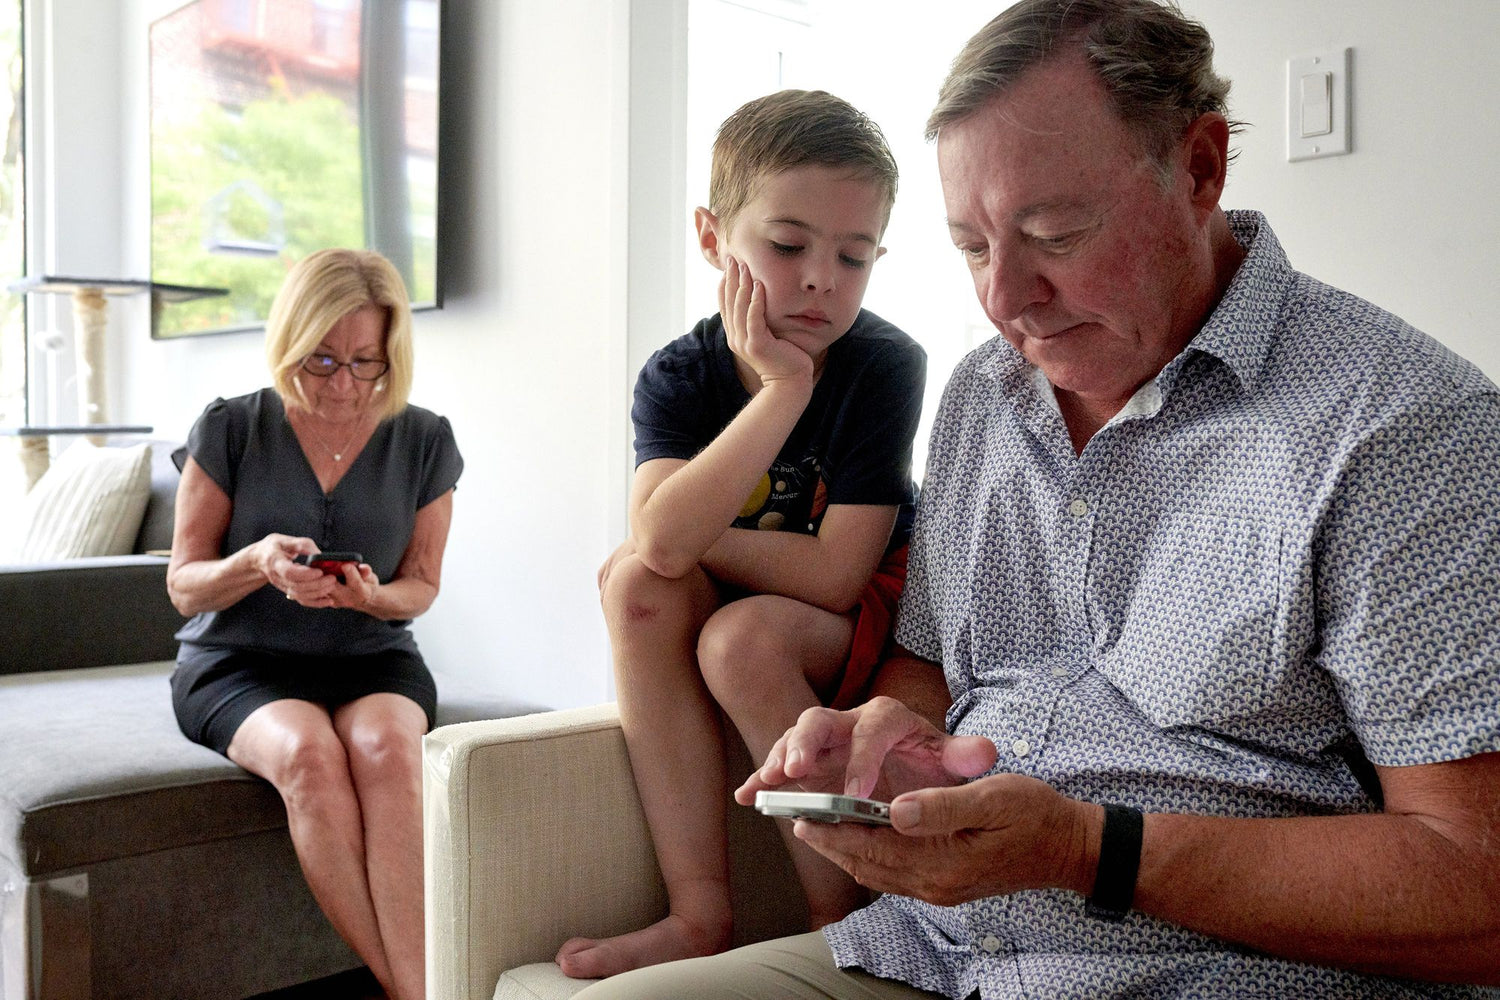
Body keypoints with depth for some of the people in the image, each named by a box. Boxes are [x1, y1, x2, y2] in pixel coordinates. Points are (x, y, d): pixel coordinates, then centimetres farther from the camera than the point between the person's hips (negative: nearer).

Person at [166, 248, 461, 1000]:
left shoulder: (424, 443, 1)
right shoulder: (231, 429, -3)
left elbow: (420, 587, 7)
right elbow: (184, 586, 1)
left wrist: (369, 595, -17)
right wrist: (257, 562, -21)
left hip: (372, 659, 1)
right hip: (238, 662, -1)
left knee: (386, 743, -35)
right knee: (309, 751, -35)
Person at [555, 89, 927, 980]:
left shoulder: (886, 366, -19)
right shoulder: (678, 377, -10)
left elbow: (837, 573, -25)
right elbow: (660, 539, -31)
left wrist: (695, 535, -17)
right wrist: (785, 387, -33)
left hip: (872, 619, -4)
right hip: (738, 605, 4)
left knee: (742, 637, -31)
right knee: (635, 579, -23)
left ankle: (846, 920, -10)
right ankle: (701, 915, -19)